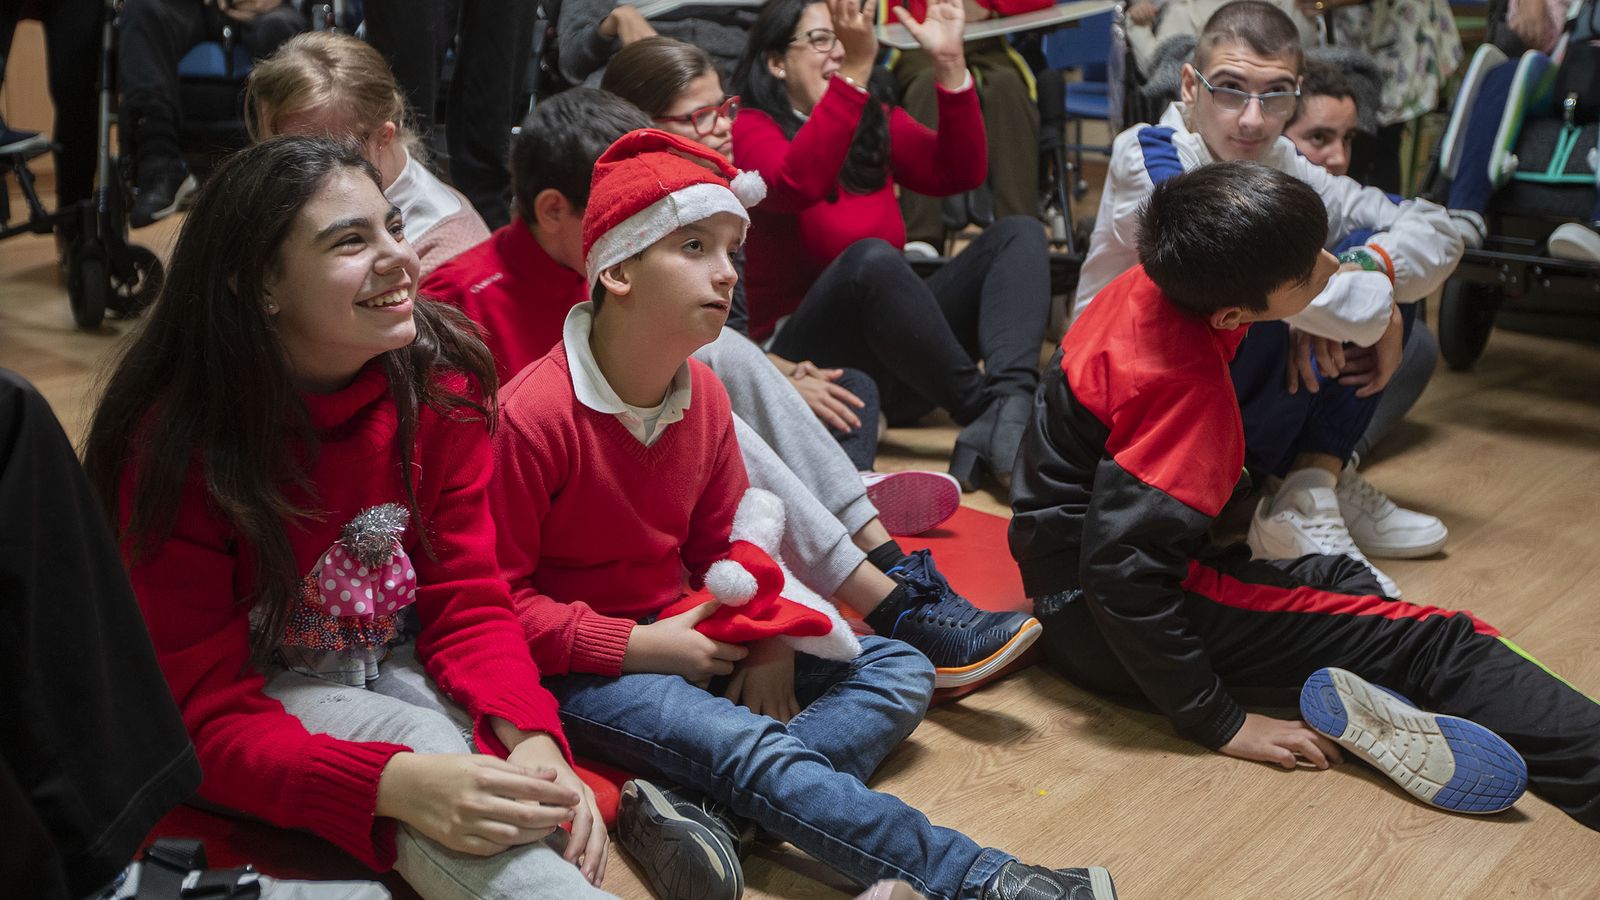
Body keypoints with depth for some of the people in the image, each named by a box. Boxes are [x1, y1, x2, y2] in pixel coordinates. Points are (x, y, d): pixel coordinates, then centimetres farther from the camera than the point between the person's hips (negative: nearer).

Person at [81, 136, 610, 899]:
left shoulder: (440, 381, -10)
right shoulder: (174, 443, -21)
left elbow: (467, 600, -8)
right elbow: (206, 714, -21)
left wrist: (527, 736, -31)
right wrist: (393, 784, -41)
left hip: (405, 667, 3)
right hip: (265, 699, -3)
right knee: (427, 748, -33)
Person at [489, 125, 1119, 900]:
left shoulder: (704, 394, 1)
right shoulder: (533, 413, -21)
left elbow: (723, 544, 11)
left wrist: (767, 641, -8)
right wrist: (639, 647, -21)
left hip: (681, 633, 8)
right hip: (581, 667, -8)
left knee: (900, 671, 0)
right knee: (745, 745, -31)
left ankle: (702, 811, -24)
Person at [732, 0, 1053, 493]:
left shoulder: (877, 124, 14)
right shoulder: (751, 130, -4)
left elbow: (961, 173, 2)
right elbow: (797, 187, -26)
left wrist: (949, 63, -9)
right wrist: (854, 72, -34)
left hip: (892, 349, 7)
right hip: (807, 360, -7)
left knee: (1018, 233, -7)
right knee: (873, 259, -35)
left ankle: (1006, 418, -33)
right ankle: (984, 412, -25)